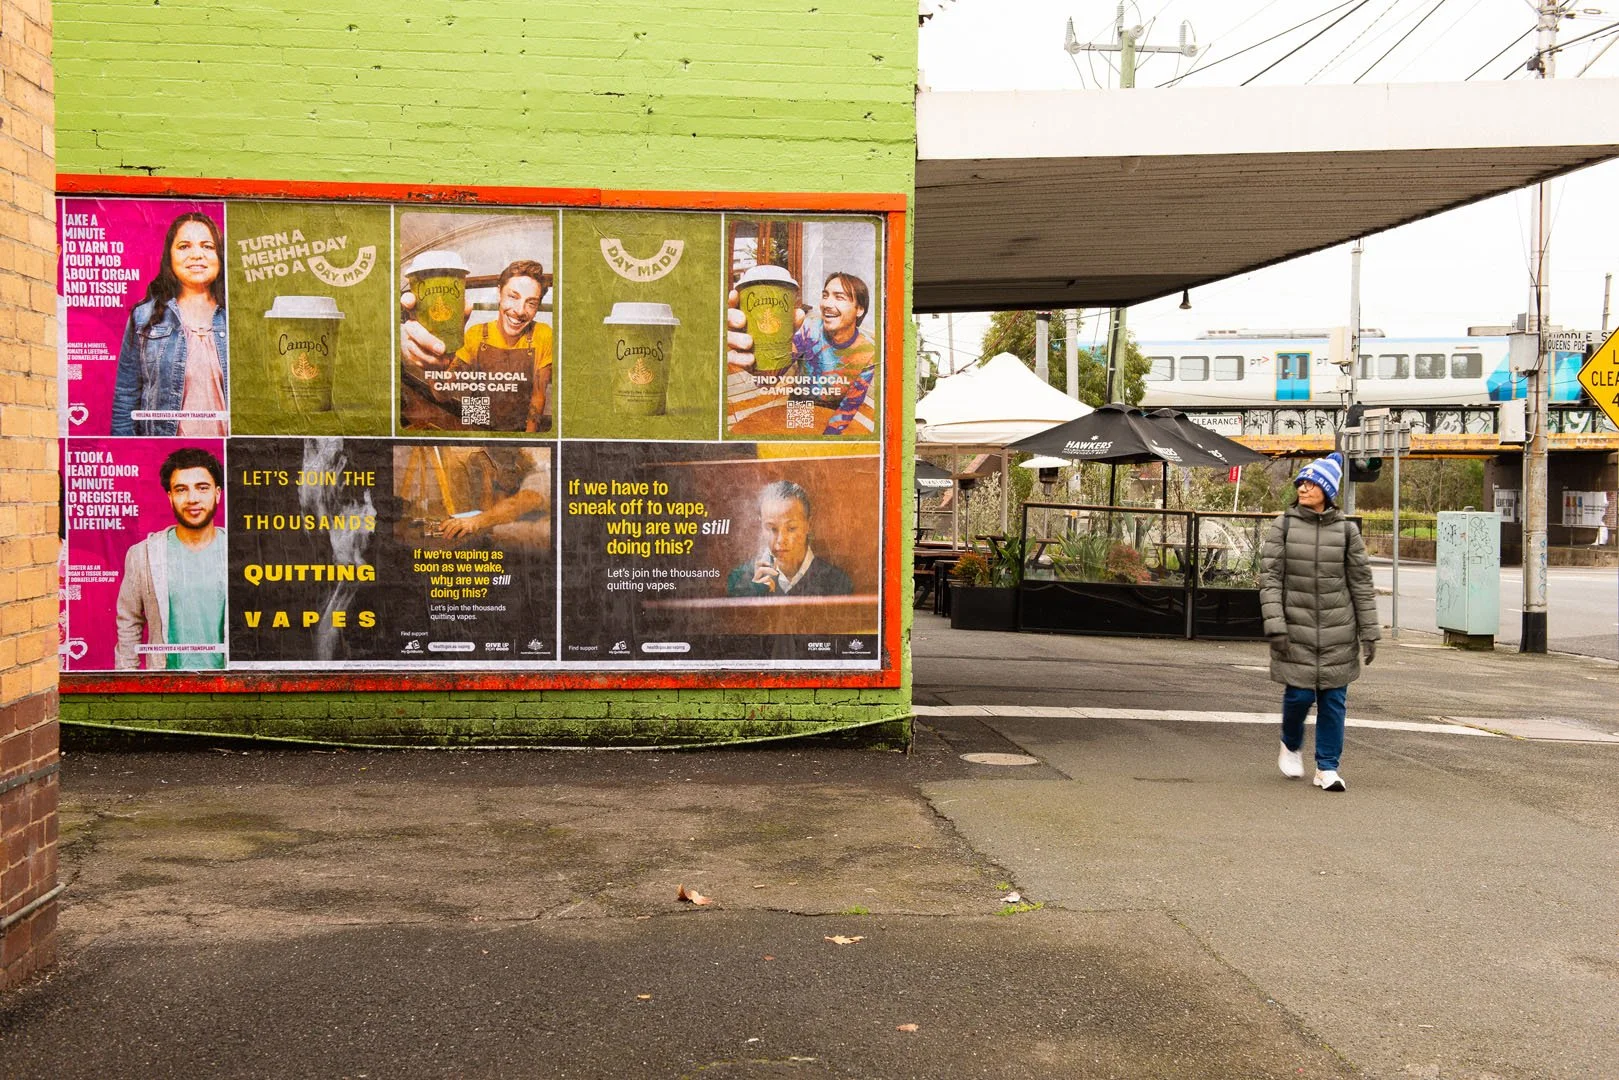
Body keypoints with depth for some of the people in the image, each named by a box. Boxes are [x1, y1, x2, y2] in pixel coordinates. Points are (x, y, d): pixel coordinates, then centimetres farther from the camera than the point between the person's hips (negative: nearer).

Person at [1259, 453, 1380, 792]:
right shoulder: (1283, 525, 0)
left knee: (1333, 698, 2)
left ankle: (1327, 768, 14)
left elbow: (1362, 583, 6)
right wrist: (1275, 625, -12)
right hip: (1296, 626, -1)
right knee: (1299, 694, -3)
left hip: (1338, 630, 2)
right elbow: (1269, 577, -3)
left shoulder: (1346, 530, 3)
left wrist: (1369, 633, 4)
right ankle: (1290, 746, 27)